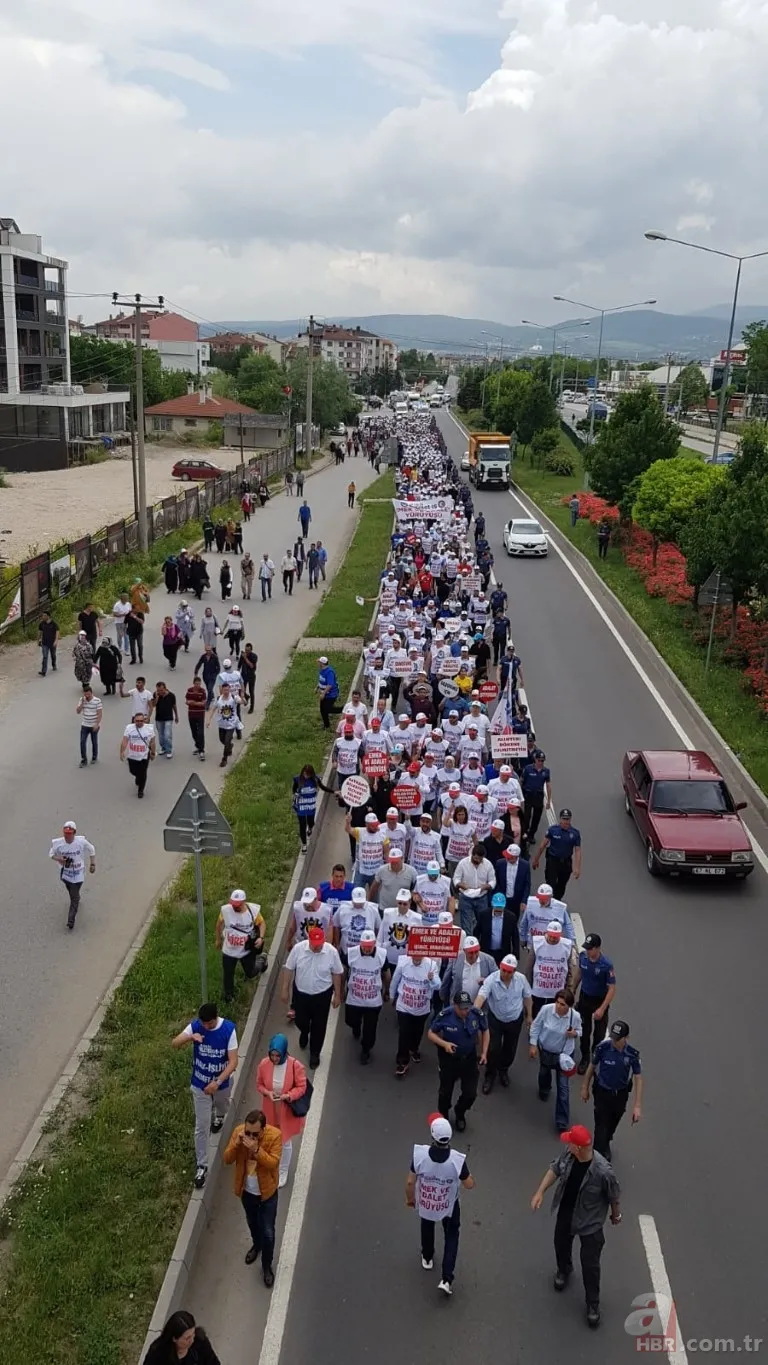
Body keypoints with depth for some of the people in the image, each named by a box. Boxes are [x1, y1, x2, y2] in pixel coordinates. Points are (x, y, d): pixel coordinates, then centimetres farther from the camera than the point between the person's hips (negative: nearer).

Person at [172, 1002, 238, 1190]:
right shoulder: (195, 1026, -20)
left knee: (222, 1106, 31)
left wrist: (217, 1082, -32)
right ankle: (202, 1165, 22)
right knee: (201, 1127, 6)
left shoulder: (229, 1029, -25)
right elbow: (174, 1044, -23)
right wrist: (190, 1037, -42)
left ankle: (219, 1116, 68)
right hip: (199, 1084, 0)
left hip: (222, 1082, 0)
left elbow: (233, 1061, -23)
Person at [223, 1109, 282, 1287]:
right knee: (252, 1223, 29)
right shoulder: (238, 1131, -19)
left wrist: (256, 1149, -41)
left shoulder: (275, 1135, -27)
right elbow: (227, 1160, -14)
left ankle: (267, 1266, 35)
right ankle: (256, 1245, 58)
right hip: (246, 1190, 3)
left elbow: (273, 1163, -28)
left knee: (268, 1232, 10)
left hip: (267, 1192, -3)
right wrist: (236, 1144, -33)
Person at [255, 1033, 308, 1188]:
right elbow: (259, 1084, -3)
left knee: (285, 1141, 13)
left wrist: (289, 1096, -30)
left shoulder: (295, 1065, -25)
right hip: (270, 1110, 3)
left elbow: (301, 1087, -14)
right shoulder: (264, 1064, -17)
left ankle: (283, 1172, 36)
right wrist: (267, 1092, -23)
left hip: (288, 1110, -3)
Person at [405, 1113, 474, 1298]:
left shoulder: (419, 1153, -34)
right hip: (448, 1205, -1)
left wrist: (410, 1198, 2)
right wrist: (470, 1178, 5)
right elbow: (469, 1185, -18)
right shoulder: (457, 1159, -35)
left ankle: (427, 1258, 56)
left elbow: (410, 1182, -18)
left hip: (424, 1202, 1)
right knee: (451, 1236, 25)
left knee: (426, 1228, 33)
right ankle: (446, 1279, 20)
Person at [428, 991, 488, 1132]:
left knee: (470, 1093, 7)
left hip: (469, 1059, 2)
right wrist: (444, 1044, -31)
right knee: (446, 1091, 16)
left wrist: (484, 1053, -7)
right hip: (449, 1059, -2)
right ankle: (443, 1116, 49)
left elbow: (485, 1031, -1)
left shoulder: (477, 1014, -23)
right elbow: (431, 1033, -14)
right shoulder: (444, 1016, -29)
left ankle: (460, 1114, 41)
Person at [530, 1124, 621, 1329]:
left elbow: (614, 1195, -18)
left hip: (590, 1221, -5)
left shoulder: (602, 1171, -38)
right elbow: (555, 1170, -4)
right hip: (565, 1213, 5)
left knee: (590, 1265, 8)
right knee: (561, 1245, 28)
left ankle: (593, 1304, 32)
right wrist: (540, 1193, -7)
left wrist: (616, 1215, -1)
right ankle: (564, 1270, 61)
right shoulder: (568, 1155, -23)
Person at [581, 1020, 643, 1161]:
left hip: (621, 1094, 2)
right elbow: (592, 1066, -7)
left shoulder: (632, 1053, -22)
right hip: (602, 1092, -2)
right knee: (601, 1125, -1)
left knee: (613, 1123, 24)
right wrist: (585, 1088, 4)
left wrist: (637, 1106, -16)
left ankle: (606, 1143, 53)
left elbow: (638, 1079, -14)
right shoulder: (602, 1047, -24)